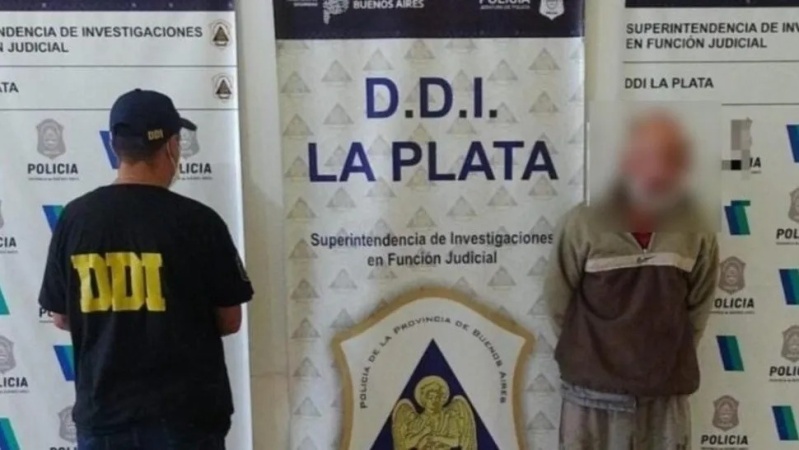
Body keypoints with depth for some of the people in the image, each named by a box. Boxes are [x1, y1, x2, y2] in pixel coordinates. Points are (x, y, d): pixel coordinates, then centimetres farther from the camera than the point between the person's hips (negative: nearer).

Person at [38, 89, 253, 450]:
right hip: (185, 413, -3)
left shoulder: (74, 218, -5)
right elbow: (229, 321, -6)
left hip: (102, 413, 3)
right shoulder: (198, 220, -15)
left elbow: (61, 317, 5)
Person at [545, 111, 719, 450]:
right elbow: (558, 301, -2)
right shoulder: (583, 224, -13)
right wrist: (589, 354, 7)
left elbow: (698, 309, 7)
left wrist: (666, 355, 8)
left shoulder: (696, 232, -7)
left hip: (665, 393, 2)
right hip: (593, 390, -2)